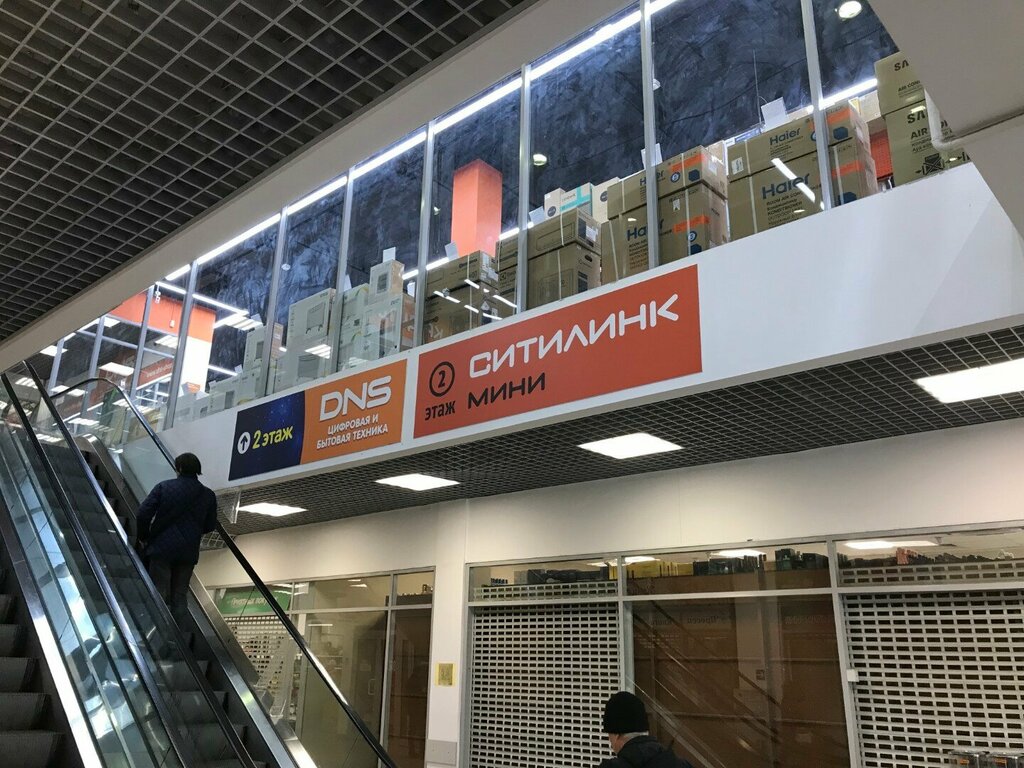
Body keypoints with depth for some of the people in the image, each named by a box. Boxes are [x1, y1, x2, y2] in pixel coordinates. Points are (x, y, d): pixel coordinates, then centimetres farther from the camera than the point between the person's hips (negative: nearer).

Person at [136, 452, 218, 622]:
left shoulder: (163, 487, -4)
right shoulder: (208, 496, 2)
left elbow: (144, 513, -8)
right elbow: (210, 525, 8)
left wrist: (143, 537, 7)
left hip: (162, 546, -2)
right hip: (189, 552, 2)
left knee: (158, 593, 4)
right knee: (180, 594, 11)